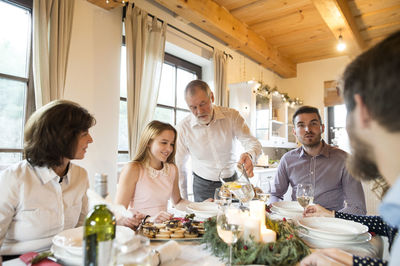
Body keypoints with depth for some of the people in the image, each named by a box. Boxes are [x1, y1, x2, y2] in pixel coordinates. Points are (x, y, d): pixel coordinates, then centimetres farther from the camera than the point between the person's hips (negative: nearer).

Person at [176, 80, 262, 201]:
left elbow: (252, 142, -9)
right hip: (203, 186, 0)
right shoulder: (183, 128, -10)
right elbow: (179, 167, -3)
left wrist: (249, 155, -33)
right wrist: (183, 202, -2)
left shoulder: (232, 115, -9)